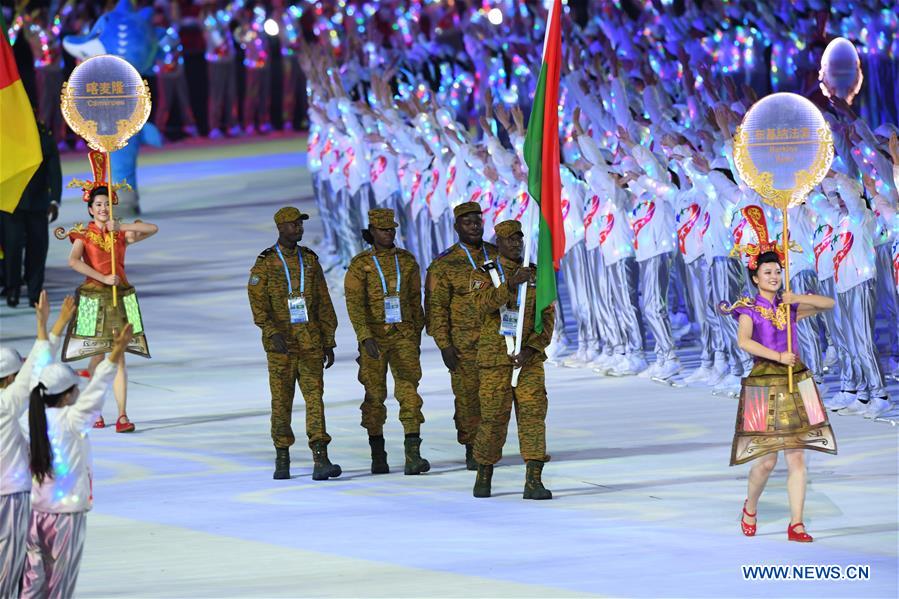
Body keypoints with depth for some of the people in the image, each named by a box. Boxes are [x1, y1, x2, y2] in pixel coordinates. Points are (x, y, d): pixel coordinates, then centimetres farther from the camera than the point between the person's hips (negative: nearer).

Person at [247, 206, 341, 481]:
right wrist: (273, 334, -28)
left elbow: (324, 305, 11)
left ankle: (321, 461, -17)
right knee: (281, 402, 4)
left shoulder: (310, 260, 8)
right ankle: (282, 461, 17)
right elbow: (258, 304, -13)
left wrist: (329, 343, 8)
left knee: (315, 398, -8)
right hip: (280, 345, -2)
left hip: (310, 344, 2)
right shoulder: (264, 264, -3)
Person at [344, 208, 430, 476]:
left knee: (409, 391, -9)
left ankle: (413, 457, -17)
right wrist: (366, 338, -26)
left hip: (404, 337, 2)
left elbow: (415, 300, 12)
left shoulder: (406, 261, 5)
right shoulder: (359, 265, -6)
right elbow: (354, 304, -14)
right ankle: (378, 456, 18)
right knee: (375, 396, 6)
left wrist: (417, 338, 14)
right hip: (374, 339, -2)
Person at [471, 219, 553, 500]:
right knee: (493, 419, 2)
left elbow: (547, 318, -2)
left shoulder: (537, 275, 5)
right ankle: (484, 477, 22)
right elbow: (484, 306, -21)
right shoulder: (485, 275, -1)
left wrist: (531, 350, -16)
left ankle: (534, 483, -12)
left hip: (528, 359, 1)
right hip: (495, 358, -1)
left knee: (533, 416, -9)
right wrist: (511, 283, -31)